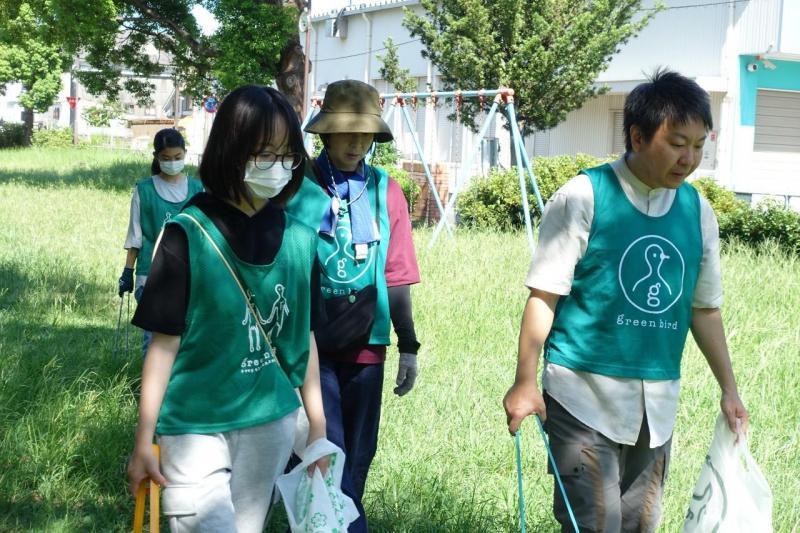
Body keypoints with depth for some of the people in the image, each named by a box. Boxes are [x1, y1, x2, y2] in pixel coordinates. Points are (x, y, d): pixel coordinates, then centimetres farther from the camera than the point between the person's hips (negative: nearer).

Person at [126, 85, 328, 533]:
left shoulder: (299, 239, 2)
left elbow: (305, 336, 10)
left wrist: (318, 429, 13)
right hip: (195, 428, -4)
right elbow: (165, 342, -7)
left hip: (271, 425, 4)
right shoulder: (189, 236, -10)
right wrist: (144, 442, -5)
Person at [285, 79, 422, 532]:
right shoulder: (298, 187, -6)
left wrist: (409, 346, 8)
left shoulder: (386, 192, 2)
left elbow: (396, 278, 7)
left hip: (366, 346, 3)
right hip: (310, 344, -3)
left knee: (358, 456, 13)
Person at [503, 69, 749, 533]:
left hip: (657, 404, 6)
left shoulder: (697, 211, 6)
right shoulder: (585, 197, -10)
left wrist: (729, 388, 16)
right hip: (586, 396, -5)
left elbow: (704, 308, 15)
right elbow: (544, 295, -8)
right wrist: (525, 383, -12)